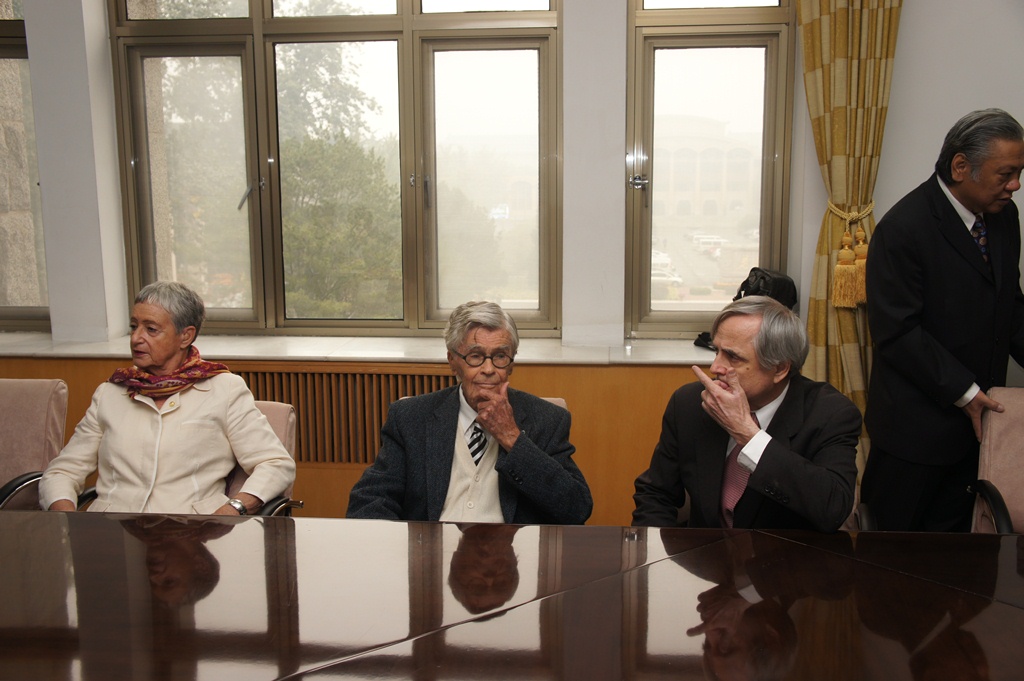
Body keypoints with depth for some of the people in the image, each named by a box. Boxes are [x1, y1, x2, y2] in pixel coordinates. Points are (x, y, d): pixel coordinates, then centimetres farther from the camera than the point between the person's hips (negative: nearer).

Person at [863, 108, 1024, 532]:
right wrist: (963, 392, -16)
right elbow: (897, 333, -20)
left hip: (976, 413, 7)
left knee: (952, 529, 16)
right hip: (917, 423, -7)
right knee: (893, 529, 8)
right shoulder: (904, 228, -19)